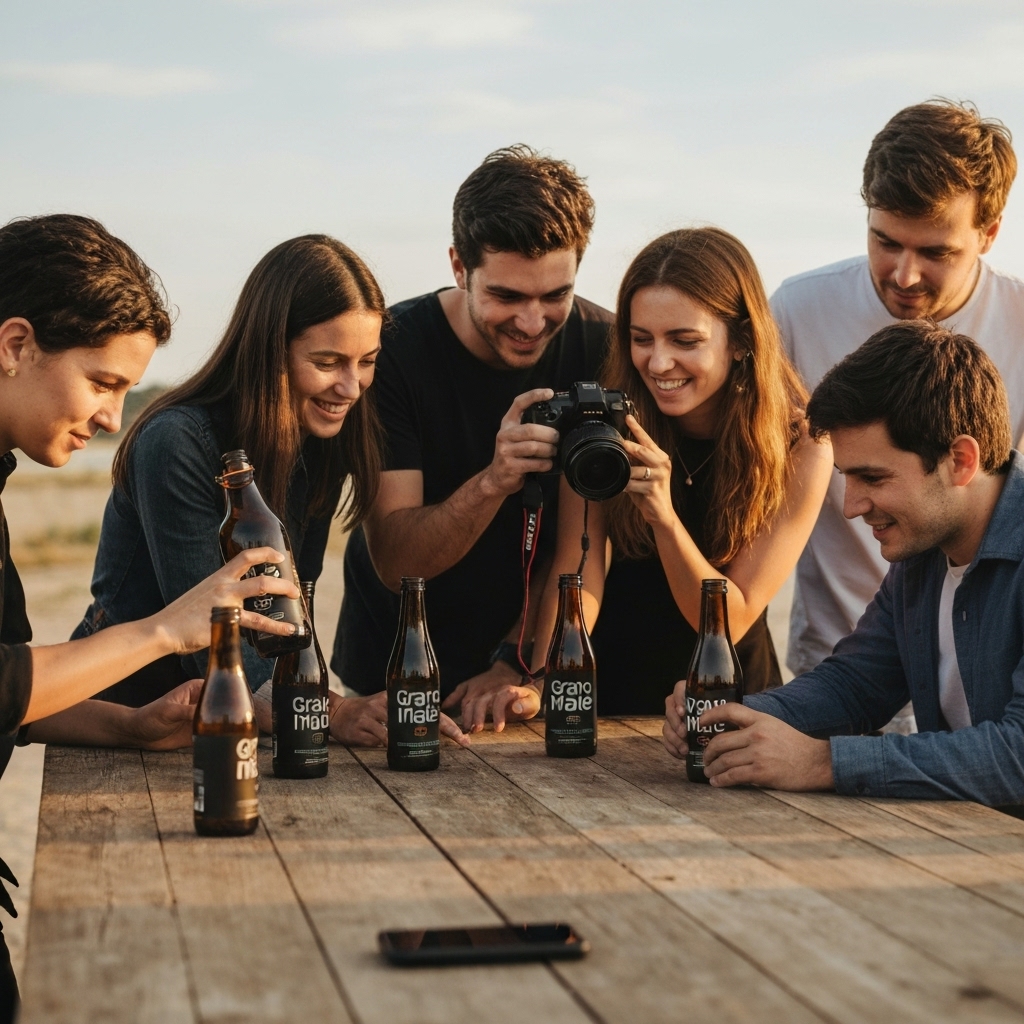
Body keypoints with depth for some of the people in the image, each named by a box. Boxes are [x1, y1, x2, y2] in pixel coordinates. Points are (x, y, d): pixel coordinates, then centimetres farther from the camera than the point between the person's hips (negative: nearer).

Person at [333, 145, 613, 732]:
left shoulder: (604, 349, -9)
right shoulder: (394, 349, -15)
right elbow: (393, 561, -18)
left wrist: (517, 661, -16)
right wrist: (493, 482, -33)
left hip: (534, 652, 1)